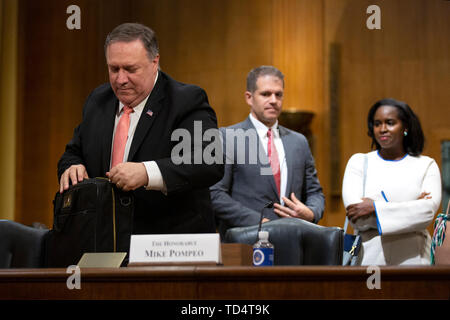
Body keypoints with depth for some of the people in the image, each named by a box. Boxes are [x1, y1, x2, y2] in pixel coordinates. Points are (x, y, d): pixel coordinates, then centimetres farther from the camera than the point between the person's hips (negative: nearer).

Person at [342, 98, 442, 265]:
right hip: (370, 257, 0)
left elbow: (429, 209, -9)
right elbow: (356, 219, -5)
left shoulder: (426, 165, 8)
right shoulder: (358, 162, 8)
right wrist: (411, 208, -7)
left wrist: (375, 207, -12)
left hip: (412, 257, 0)